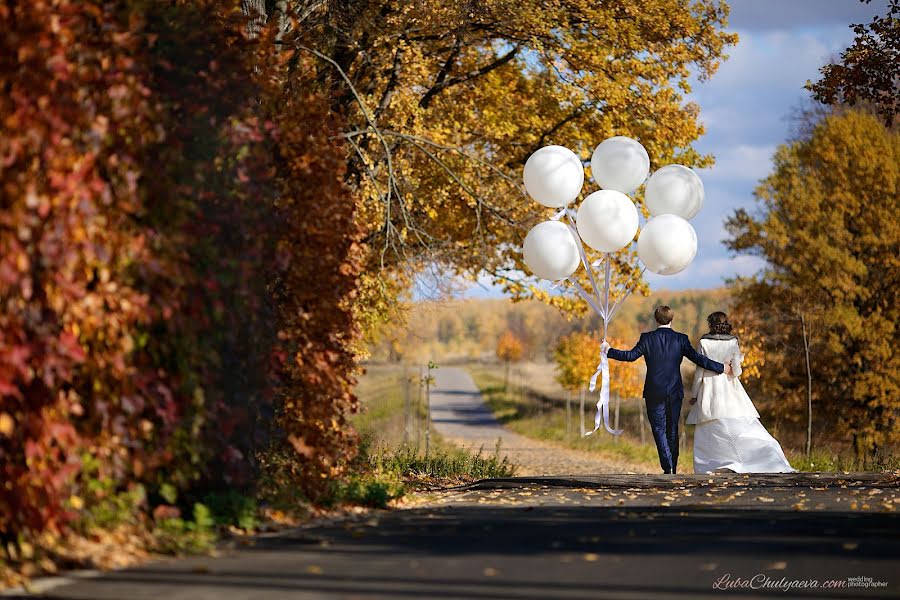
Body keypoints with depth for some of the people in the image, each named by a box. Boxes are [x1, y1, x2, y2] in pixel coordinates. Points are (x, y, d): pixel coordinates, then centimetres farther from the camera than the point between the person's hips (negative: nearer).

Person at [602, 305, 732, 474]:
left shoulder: (647, 338, -6)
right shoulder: (681, 339, -2)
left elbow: (631, 355, -10)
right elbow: (698, 359, -5)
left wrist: (609, 351, 1)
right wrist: (721, 368, 3)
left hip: (654, 393, -2)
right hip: (675, 392, 2)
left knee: (659, 429, 2)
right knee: (672, 429, 13)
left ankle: (667, 466, -13)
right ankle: (673, 468, 16)